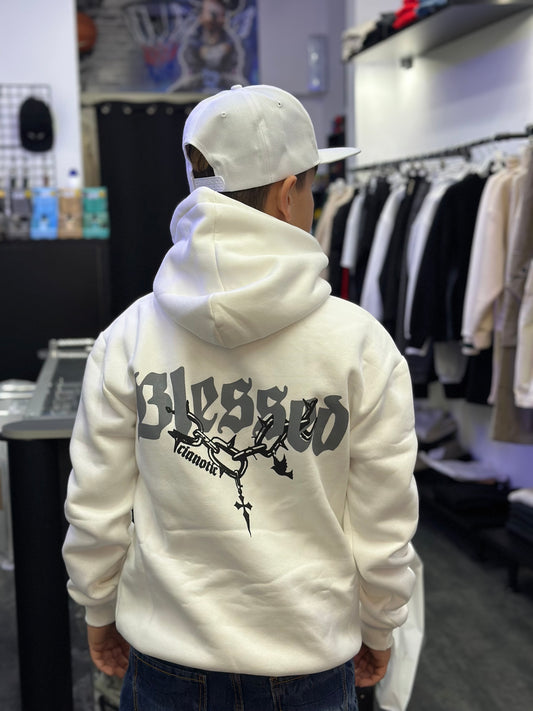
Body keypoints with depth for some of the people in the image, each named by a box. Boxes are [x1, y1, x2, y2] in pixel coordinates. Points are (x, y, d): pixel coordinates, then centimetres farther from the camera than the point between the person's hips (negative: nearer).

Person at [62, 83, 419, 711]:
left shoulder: (128, 336, -11)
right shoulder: (361, 342, -15)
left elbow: (95, 513, -4)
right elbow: (384, 529, -8)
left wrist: (99, 612, 14)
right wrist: (377, 630, 10)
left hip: (165, 658, 2)